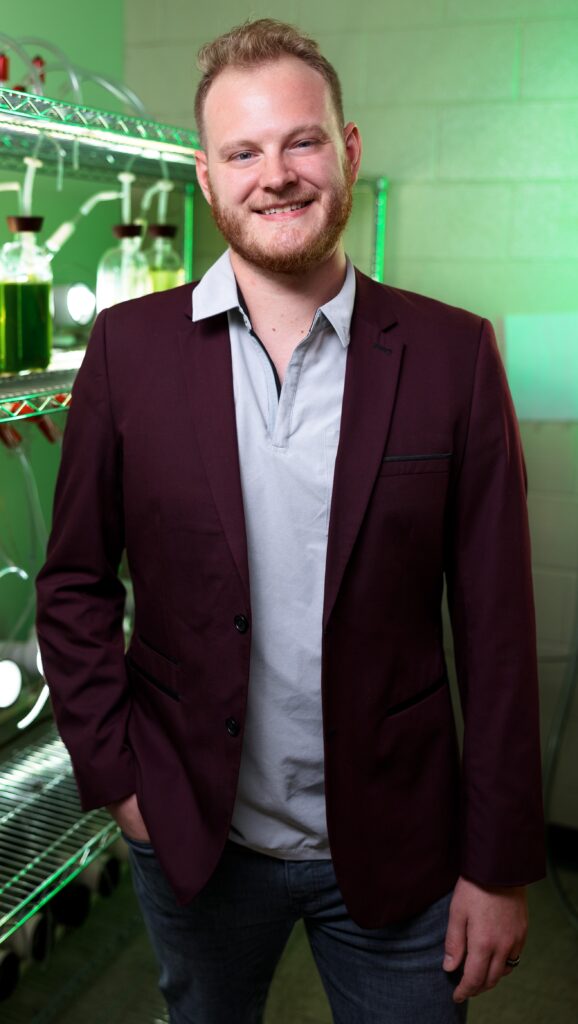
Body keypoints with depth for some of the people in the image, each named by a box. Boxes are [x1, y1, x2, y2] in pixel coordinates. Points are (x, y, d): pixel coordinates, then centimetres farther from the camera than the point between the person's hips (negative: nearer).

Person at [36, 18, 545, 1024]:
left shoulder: (452, 354, -8)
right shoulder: (130, 347, -6)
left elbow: (495, 627, -7)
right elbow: (74, 585, 0)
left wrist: (499, 864, -6)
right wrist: (115, 776, -5)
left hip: (394, 845, -1)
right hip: (192, 835, 2)